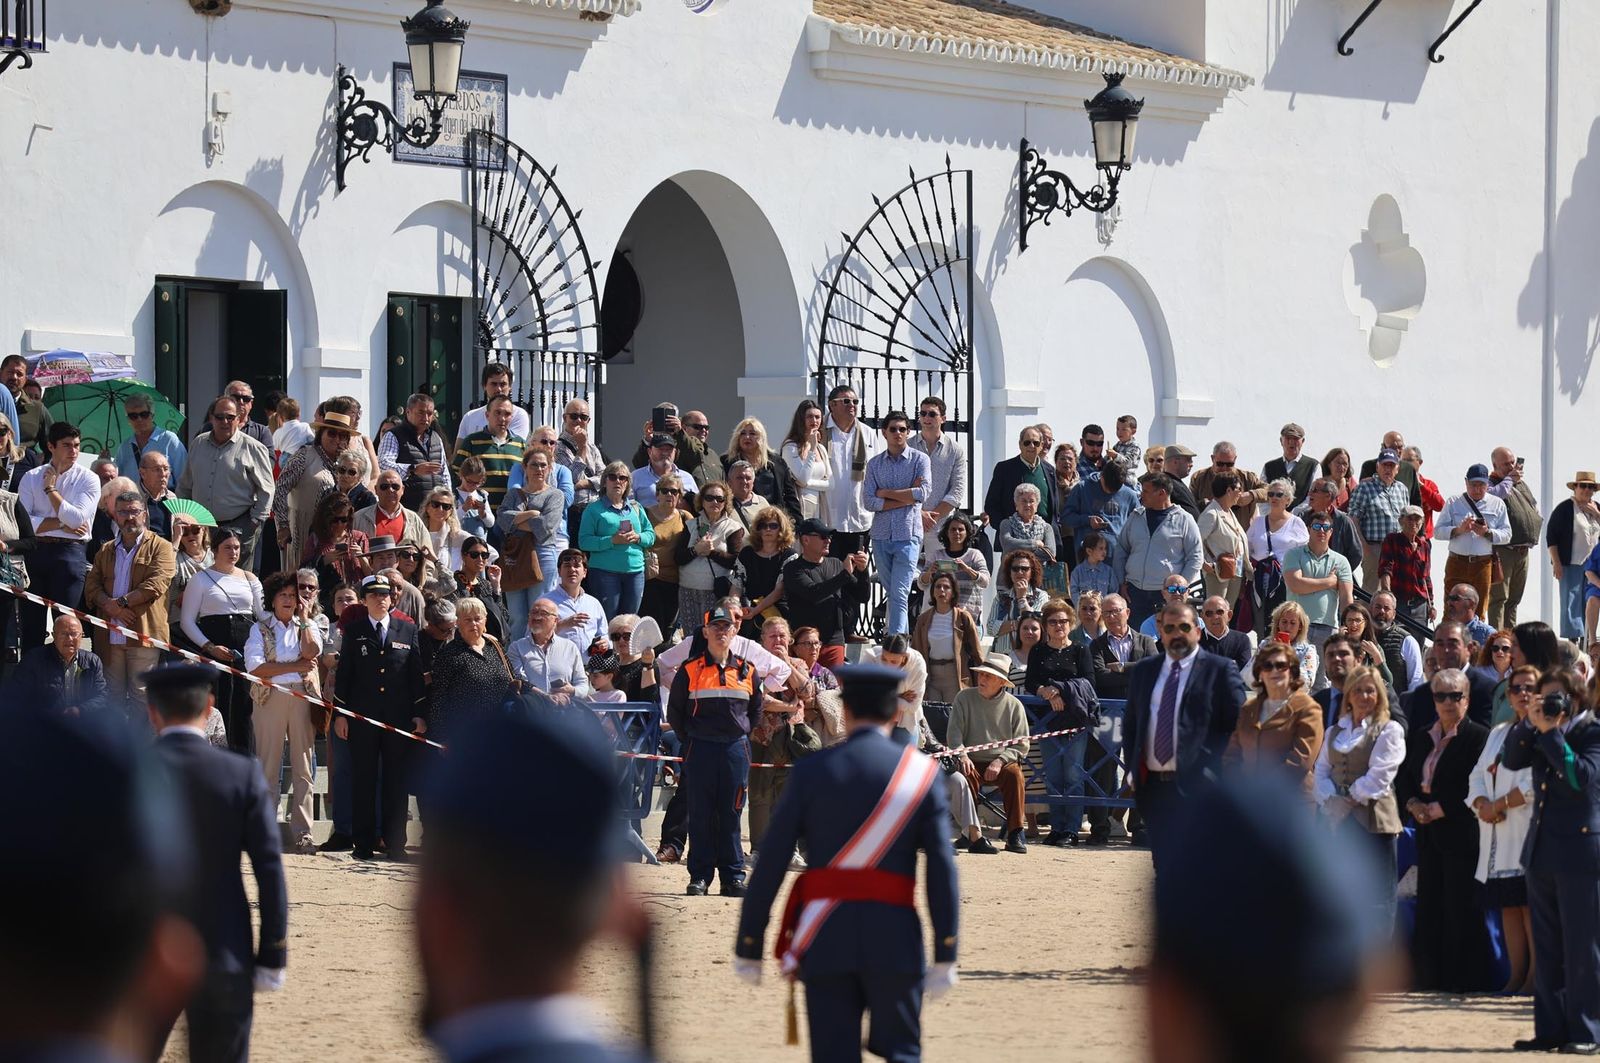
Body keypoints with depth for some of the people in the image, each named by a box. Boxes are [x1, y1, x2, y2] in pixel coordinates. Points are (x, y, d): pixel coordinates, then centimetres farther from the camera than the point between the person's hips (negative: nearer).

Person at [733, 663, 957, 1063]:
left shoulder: (811, 770, 2)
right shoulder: (921, 772, 3)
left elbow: (770, 864, 0)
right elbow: (942, 869, -4)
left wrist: (748, 947, 6)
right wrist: (945, 956, -3)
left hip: (826, 939, 0)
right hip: (895, 939, 0)